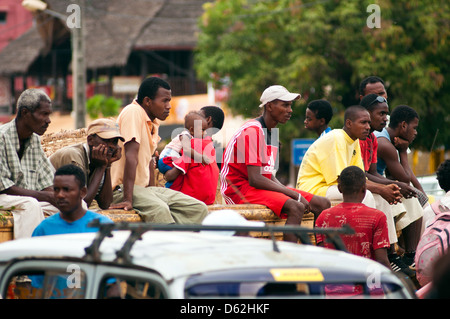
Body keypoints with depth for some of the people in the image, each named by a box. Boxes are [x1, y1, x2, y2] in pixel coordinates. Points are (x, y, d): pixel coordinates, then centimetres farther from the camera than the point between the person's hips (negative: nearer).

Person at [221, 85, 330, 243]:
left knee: (322, 204, -1)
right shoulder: (252, 131, -14)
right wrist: (294, 194, -19)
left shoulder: (271, 132, 17)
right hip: (240, 188, -10)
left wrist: (294, 193, -3)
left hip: (262, 186, 10)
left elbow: (270, 176, 15)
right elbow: (254, 179, -21)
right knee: (295, 207, -32)